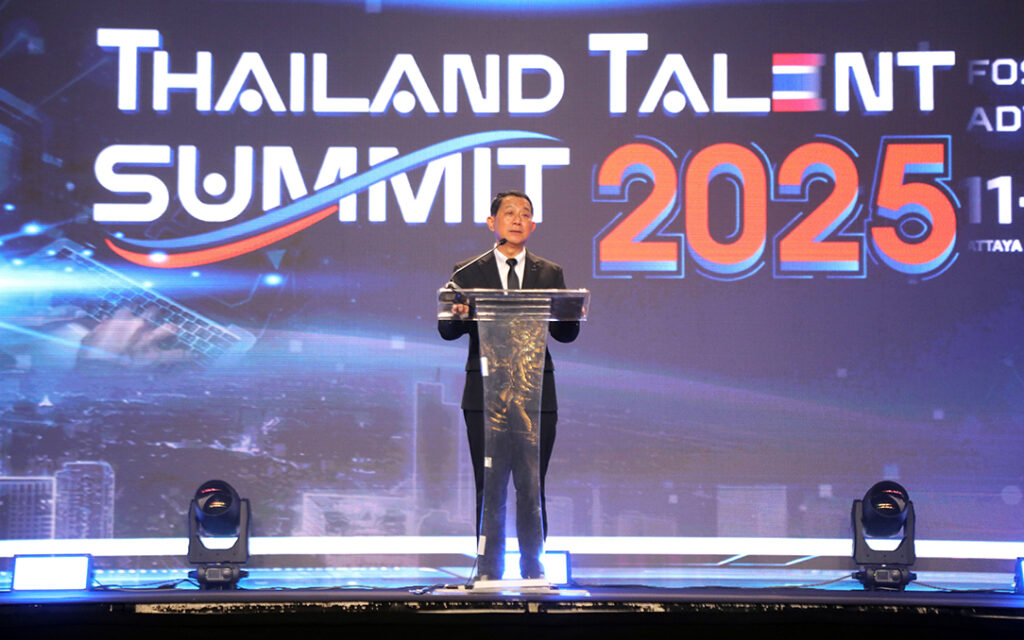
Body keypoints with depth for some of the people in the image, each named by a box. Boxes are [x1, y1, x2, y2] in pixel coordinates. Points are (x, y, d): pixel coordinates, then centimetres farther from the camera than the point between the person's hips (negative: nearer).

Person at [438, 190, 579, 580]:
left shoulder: (550, 274, 11)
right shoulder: (468, 274, 7)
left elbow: (564, 334, 4)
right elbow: (446, 330, -1)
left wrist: (571, 315, -19)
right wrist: (459, 316, -23)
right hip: (485, 393, -1)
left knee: (532, 485, 2)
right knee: (489, 486, 2)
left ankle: (533, 568, 10)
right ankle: (489, 569, 9)